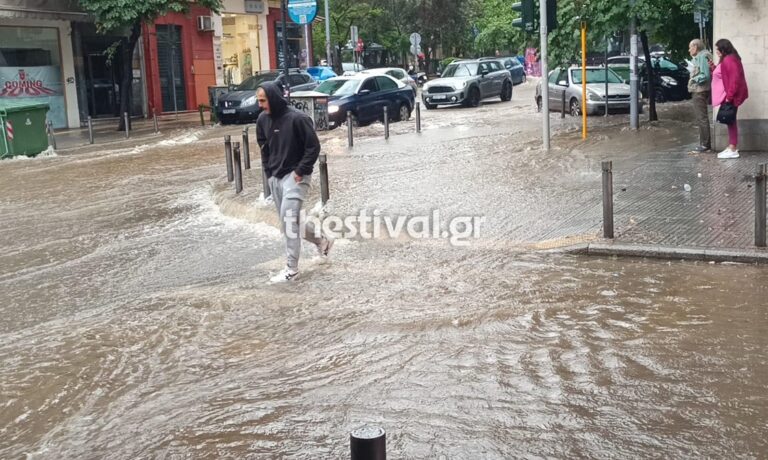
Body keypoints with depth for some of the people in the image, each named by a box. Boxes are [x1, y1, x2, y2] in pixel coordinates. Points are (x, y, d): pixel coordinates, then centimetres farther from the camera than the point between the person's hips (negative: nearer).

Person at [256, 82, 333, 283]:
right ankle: (322, 240, 36)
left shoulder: (298, 118, -18)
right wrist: (268, 171, 9)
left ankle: (291, 268, -9)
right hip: (275, 177, 7)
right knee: (288, 220, 13)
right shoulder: (262, 119, 2)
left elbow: (313, 147, -13)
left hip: (295, 176, -7)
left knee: (288, 219, -16)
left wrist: (301, 171, -15)